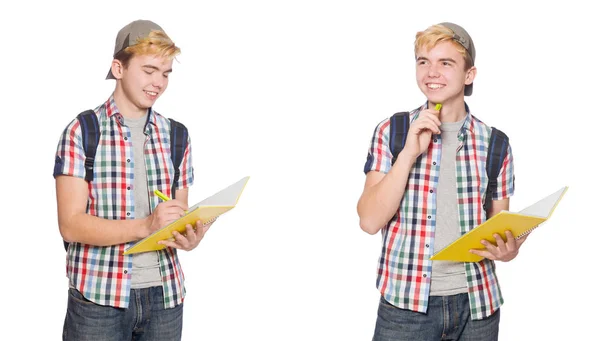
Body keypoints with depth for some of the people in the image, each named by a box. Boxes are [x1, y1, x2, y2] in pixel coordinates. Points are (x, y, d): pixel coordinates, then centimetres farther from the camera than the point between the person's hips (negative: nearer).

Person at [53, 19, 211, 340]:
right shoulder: (81, 132, -4)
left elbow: (178, 215, 13)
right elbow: (71, 225, -11)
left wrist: (188, 237, -11)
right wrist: (145, 226, -24)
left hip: (166, 295, 4)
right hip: (99, 296, -4)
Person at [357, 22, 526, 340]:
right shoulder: (391, 132, 0)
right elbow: (370, 220, -8)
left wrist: (508, 250, -11)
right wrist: (410, 152, -16)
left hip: (476, 302, 2)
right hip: (405, 303, -1)